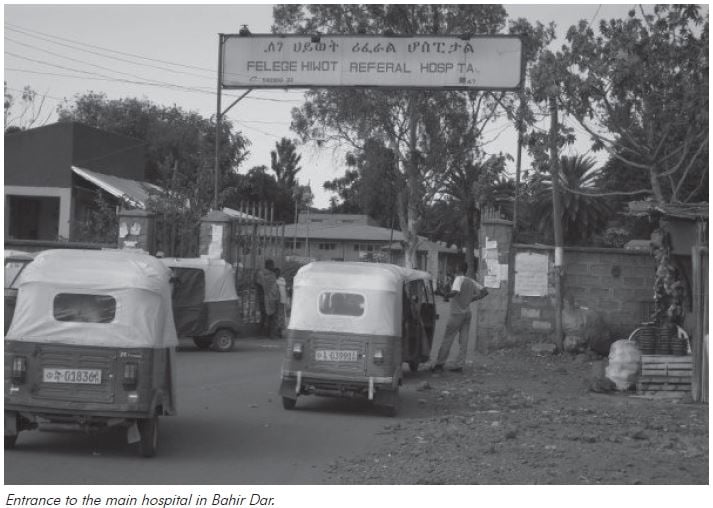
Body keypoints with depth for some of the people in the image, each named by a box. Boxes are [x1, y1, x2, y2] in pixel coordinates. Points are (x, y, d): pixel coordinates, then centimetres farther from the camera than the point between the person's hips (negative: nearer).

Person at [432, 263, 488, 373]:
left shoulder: (459, 279, -14)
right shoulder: (471, 281, 9)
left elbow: (454, 292, -31)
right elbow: (484, 291, 13)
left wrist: (446, 295, -13)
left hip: (457, 314, -7)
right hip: (467, 314, 7)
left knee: (447, 339, -2)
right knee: (463, 341, 5)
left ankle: (439, 364, -1)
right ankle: (459, 365, 4)